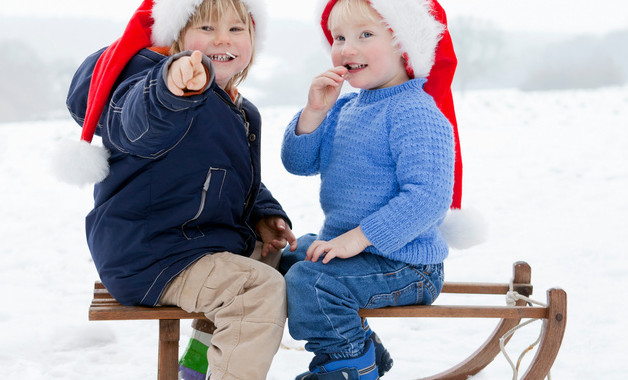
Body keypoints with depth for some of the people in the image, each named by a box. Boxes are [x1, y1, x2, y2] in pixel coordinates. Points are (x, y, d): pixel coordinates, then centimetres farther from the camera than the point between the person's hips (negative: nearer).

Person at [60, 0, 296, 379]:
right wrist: (172, 89, -64)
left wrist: (264, 218, 7)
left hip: (208, 241, 10)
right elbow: (139, 123, -42)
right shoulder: (150, 79, -16)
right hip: (147, 257, -10)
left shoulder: (243, 115, 14)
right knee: (262, 291, -26)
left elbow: (248, 187, 28)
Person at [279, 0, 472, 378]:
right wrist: (314, 112, -10)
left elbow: (428, 197, -28)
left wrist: (359, 237, -29)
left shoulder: (415, 113, -20)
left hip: (404, 261, -10)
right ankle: (363, 347, 28)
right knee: (284, 260, 22)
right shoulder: (345, 107, 9)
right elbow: (298, 163, 7)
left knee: (310, 281, -26)